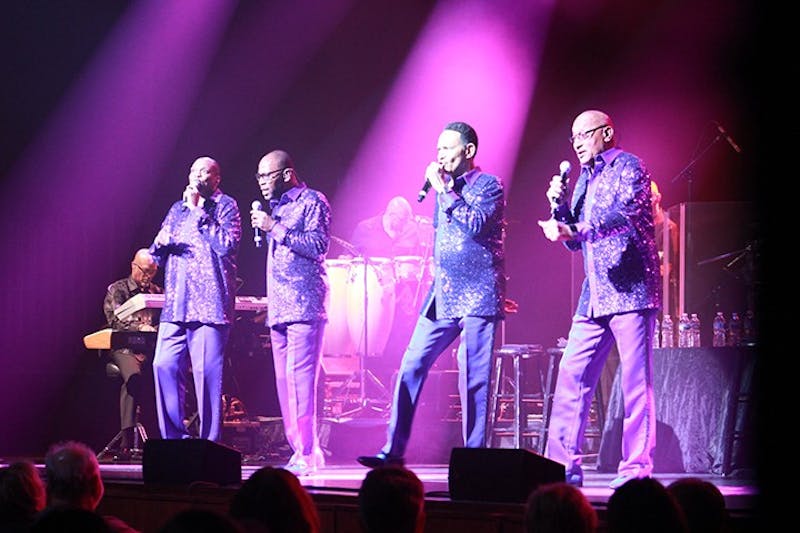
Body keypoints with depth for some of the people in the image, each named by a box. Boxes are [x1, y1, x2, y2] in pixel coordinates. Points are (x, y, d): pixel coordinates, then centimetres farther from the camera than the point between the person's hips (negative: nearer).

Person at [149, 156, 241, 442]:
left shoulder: (225, 206, 4)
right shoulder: (177, 209, 21)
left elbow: (227, 244, -13)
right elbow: (156, 256, 23)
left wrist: (199, 210, -10)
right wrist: (160, 244, -1)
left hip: (209, 304, -6)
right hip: (175, 305, 6)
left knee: (206, 372, -9)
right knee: (164, 365, -2)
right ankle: (175, 438, 7)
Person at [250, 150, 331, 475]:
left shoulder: (312, 202, -3)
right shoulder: (276, 207, 21)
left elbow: (318, 246, -14)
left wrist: (275, 228, -14)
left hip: (304, 305, -8)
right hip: (279, 308, 8)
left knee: (299, 378, -15)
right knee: (284, 382, 4)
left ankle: (307, 454, -17)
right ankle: (300, 451, 5)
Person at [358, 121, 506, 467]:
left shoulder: (488, 185, -3)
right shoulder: (443, 188, 18)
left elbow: (477, 224, -20)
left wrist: (445, 191, -14)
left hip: (476, 295, -7)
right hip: (442, 295, 7)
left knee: (473, 380, -7)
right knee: (411, 367, 1)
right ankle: (394, 451, 3)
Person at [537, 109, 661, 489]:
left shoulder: (627, 167, -3)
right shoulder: (584, 179, 21)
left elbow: (626, 213, -21)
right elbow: (575, 240, 22)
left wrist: (574, 230, -29)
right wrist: (559, 206, 5)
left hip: (629, 288, -8)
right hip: (595, 294, 8)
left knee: (636, 381, -6)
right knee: (571, 374, 2)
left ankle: (636, 468, -5)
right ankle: (563, 463, 5)